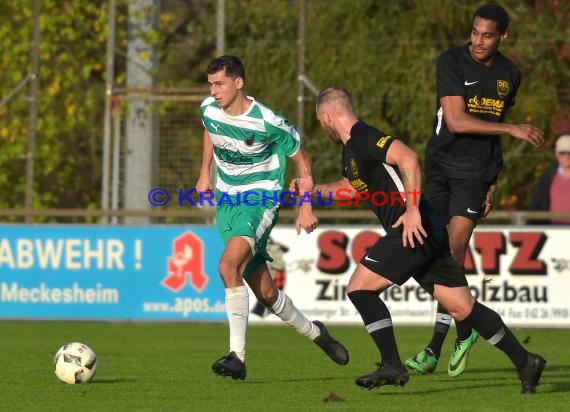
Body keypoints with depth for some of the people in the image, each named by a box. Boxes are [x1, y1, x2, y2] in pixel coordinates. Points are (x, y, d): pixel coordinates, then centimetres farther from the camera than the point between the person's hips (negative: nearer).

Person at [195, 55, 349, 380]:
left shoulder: (267, 122, -18)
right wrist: (205, 174, 20)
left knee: (229, 265, -30)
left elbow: (302, 158, -3)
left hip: (261, 198, -6)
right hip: (227, 201, 6)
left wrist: (306, 207, -5)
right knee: (265, 292, 6)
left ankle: (237, 356, -29)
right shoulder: (209, 110, -3)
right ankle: (314, 333, 33)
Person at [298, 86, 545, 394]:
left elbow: (407, 157, -26)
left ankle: (392, 366, -8)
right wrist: (313, 190, 38)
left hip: (413, 227, -10)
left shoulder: (364, 138, -10)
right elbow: (351, 187, 41)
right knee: (463, 307, 6)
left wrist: (412, 210, -28)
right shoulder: (351, 148, 21)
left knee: (359, 287, -6)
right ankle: (525, 362, 5)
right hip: (424, 232, 10)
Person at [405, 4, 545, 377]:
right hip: (441, 166, -1)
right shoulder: (451, 63, -8)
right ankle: (465, 330, 18)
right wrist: (513, 129, -19)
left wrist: (493, 183, 17)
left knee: (452, 255, -12)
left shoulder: (510, 75, 7)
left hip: (476, 173, 1)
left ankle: (436, 347, -8)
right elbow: (456, 121, -17)